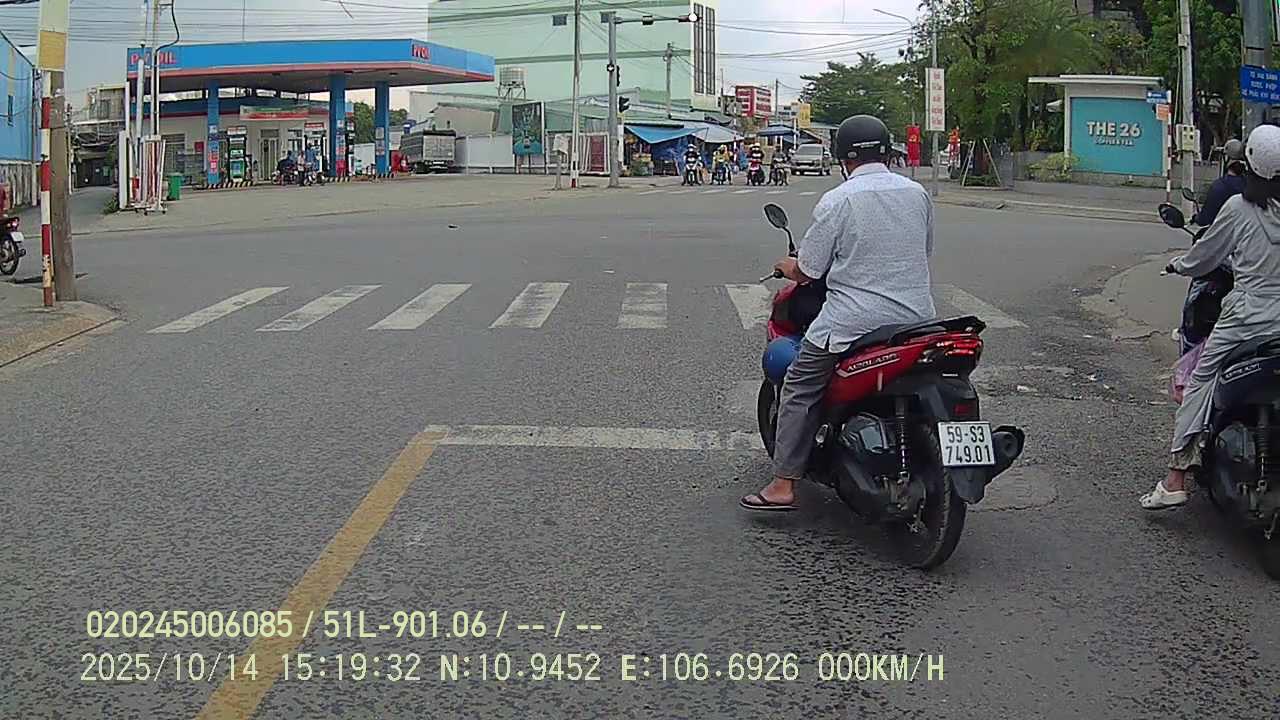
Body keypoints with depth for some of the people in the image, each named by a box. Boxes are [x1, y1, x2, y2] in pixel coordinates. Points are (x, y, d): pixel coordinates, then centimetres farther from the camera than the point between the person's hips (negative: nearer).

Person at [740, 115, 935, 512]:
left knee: (800, 389, 8)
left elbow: (807, 272, -5)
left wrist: (787, 266, 17)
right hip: (916, 317, 5)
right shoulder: (917, 193, 6)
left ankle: (783, 485, 4)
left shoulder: (836, 201, -9)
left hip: (853, 323, -5)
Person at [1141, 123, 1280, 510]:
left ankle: (1176, 479, 0)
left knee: (1198, 386, 5)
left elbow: (1204, 257, 6)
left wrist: (1178, 265, 26)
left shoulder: (1238, 208, -5)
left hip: (1245, 318, -3)